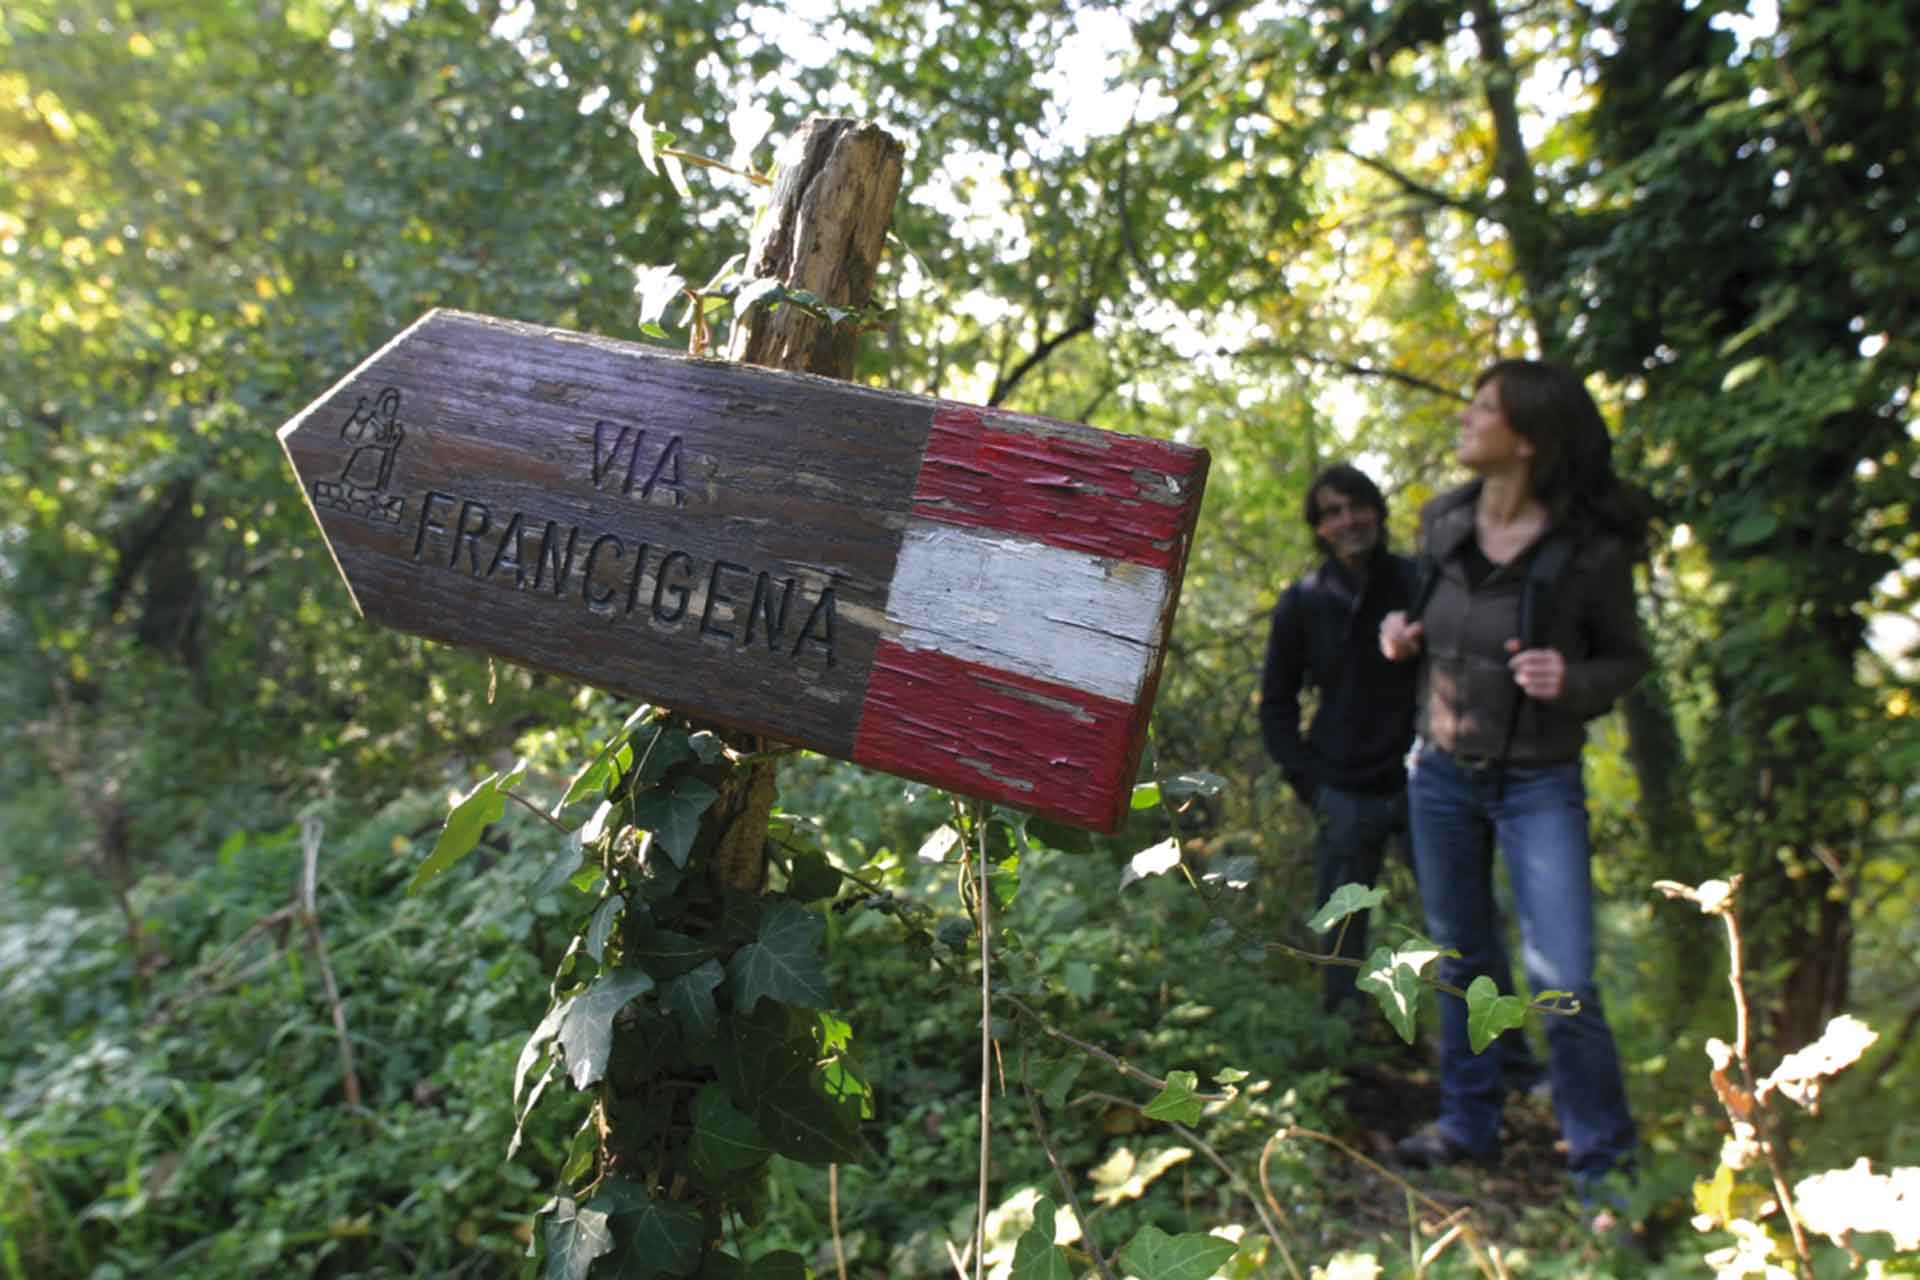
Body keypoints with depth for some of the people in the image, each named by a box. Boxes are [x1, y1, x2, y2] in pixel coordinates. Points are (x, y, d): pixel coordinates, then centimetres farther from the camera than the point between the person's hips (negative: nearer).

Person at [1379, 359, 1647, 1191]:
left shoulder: (1589, 548, -15)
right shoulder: (1442, 523, -1)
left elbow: (1628, 656, -3)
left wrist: (1572, 681, -24)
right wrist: (1401, 634, -5)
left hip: (1539, 785, -4)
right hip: (1440, 773, 5)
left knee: (1562, 982, -8)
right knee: (1460, 962, 16)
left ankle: (1605, 1163, 14)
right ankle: (1469, 1124, 33)